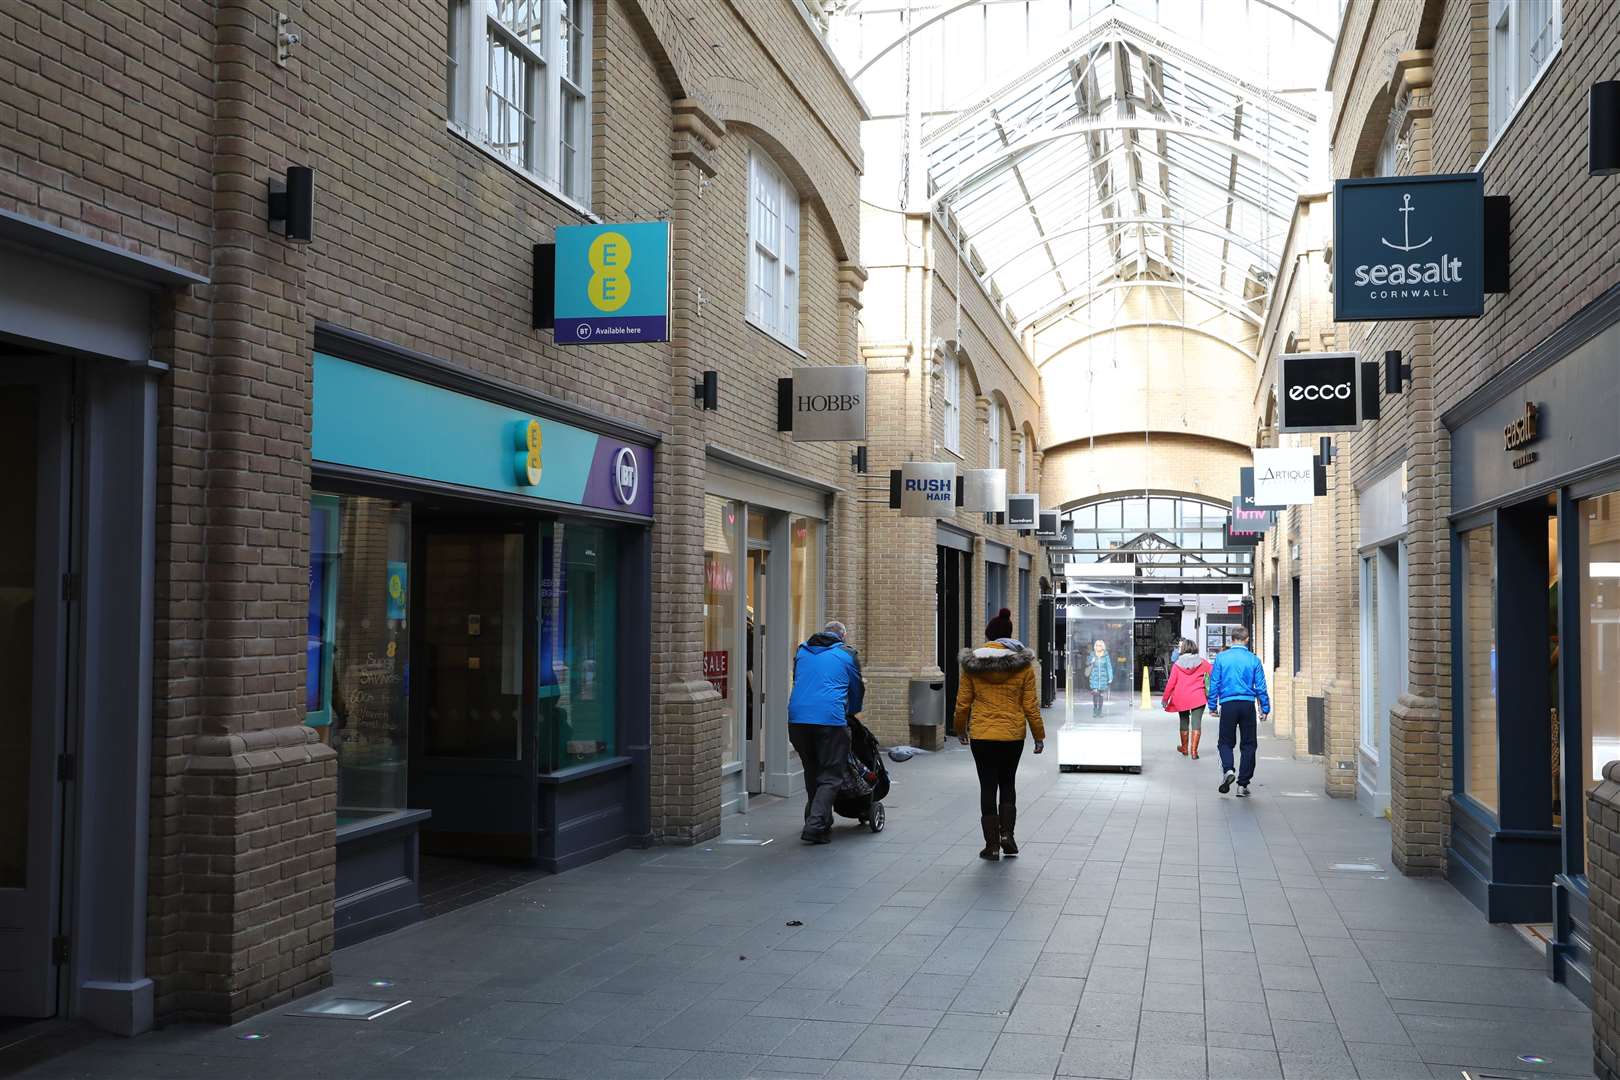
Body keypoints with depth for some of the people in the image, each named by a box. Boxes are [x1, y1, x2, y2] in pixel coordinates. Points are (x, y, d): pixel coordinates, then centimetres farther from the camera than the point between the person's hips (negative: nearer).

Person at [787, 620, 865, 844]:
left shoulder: (802, 652, 21)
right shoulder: (847, 655, 10)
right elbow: (857, 691, 17)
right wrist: (851, 712, 38)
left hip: (797, 718, 4)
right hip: (830, 719, -4)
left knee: (812, 773, 20)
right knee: (830, 777, 0)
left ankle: (818, 821, 25)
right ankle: (815, 827, -11)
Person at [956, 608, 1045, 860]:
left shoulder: (972, 663, -3)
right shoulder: (1022, 664, -4)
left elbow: (963, 702, 2)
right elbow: (1030, 705, -2)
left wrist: (961, 728, 18)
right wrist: (1039, 735, 8)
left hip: (981, 735, 0)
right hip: (1013, 735, 1)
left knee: (988, 787, 6)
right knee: (1007, 783, 19)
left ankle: (992, 844, 6)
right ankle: (1006, 834, 7)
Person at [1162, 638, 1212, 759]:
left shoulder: (1177, 664, -1)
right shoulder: (1201, 662, 0)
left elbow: (1171, 683, -2)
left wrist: (1165, 698, 4)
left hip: (1181, 698, 1)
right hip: (1198, 697, -1)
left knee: (1184, 722, 16)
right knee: (1196, 722, -2)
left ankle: (1184, 748, 30)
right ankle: (1194, 750, -8)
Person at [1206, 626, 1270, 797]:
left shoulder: (1221, 658, 1)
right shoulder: (1254, 660, 0)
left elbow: (1214, 683, 2)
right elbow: (1260, 686, 2)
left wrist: (1213, 706, 9)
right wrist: (1265, 708, 10)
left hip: (1228, 704, 0)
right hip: (1247, 704, 0)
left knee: (1226, 742, 11)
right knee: (1248, 745, 9)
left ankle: (1227, 770, -16)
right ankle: (1242, 784, 8)